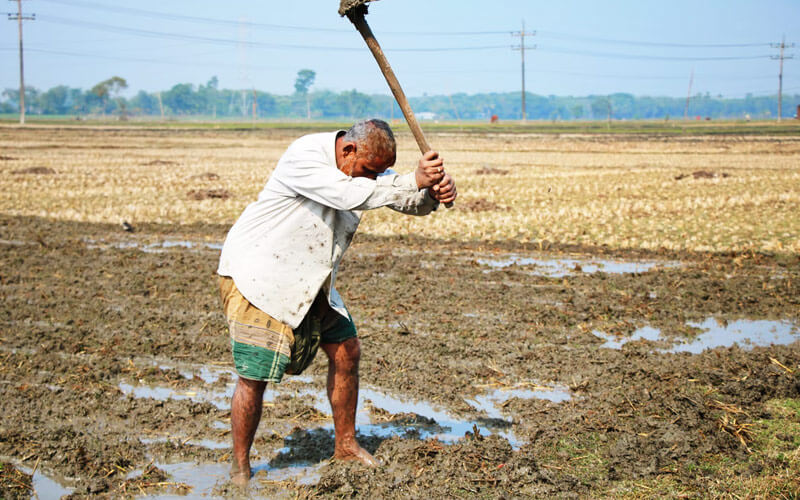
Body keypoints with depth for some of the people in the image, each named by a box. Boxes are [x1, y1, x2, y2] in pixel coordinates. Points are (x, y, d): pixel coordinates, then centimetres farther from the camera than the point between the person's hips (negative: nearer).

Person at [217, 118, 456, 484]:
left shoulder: (364, 168, -1)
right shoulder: (304, 158, -26)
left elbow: (409, 200, -4)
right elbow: (350, 195, -39)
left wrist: (435, 191, -27)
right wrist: (414, 180, -40)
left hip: (309, 283, 8)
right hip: (255, 277, -8)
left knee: (346, 351, 8)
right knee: (253, 376, -9)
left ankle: (345, 444, 25)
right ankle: (240, 468, 7)